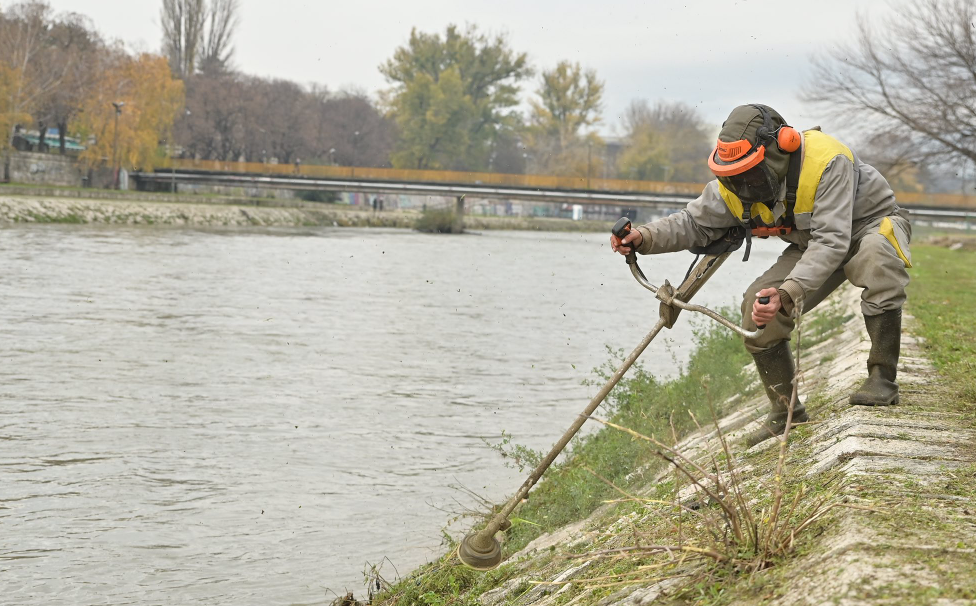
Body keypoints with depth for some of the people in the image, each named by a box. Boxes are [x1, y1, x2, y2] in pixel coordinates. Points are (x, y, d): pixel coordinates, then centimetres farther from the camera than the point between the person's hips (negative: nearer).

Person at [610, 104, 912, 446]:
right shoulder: (734, 185, -18)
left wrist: (788, 294, -56)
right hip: (813, 243, 6)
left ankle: (882, 379, -29)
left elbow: (831, 241, -44)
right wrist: (644, 238, -27)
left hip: (872, 223, -6)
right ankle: (786, 411, 7)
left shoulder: (827, 162, -38)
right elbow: (695, 223, -8)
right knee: (758, 306, -12)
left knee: (876, 254, -41)